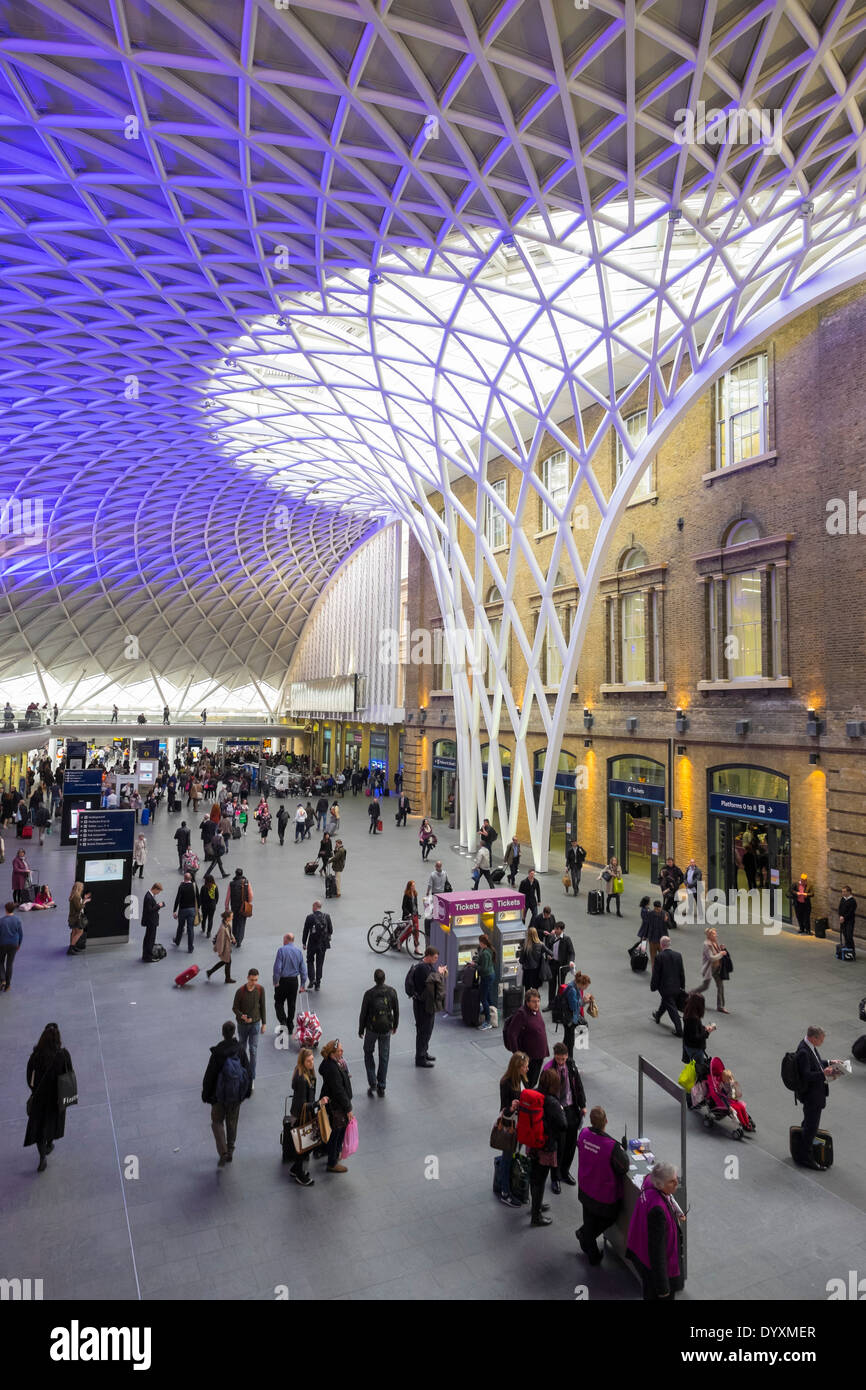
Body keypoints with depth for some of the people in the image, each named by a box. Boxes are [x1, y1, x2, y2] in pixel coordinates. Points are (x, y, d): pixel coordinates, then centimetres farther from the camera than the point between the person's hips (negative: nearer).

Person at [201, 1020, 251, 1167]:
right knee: (232, 1122, 20)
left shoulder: (217, 1053, -20)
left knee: (217, 1122, 14)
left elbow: (209, 1075, -14)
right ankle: (230, 1151, 31)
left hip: (220, 1095, -3)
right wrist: (245, 1093, 12)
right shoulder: (240, 1051, -11)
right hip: (237, 1095, 3)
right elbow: (247, 1073, -2)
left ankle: (223, 1152, 3)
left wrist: (206, 1094, 0)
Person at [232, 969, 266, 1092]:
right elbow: (234, 1008, -10)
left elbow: (262, 1007, -1)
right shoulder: (241, 991, -20)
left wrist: (264, 1023, 2)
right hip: (242, 1024, -1)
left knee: (253, 1051, -2)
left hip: (255, 1023, 1)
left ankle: (252, 1079, 6)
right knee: (242, 1048, 17)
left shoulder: (260, 989, -12)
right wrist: (242, 1016, -29)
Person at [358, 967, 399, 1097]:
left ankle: (372, 1084, 9)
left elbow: (363, 1013, -9)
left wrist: (361, 1030, 5)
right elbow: (396, 1011, 2)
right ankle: (381, 1087, 17)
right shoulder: (392, 992, -8)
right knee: (384, 1058, 13)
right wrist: (395, 1026, 17)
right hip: (386, 1029, 2)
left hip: (372, 1029, -2)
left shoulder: (369, 994, -16)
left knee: (368, 1053, 18)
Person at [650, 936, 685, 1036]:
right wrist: (682, 986, 13)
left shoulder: (659, 957, -19)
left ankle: (679, 1030, -1)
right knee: (665, 1002, 27)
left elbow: (655, 974, -13)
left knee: (672, 1008, 0)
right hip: (676, 986, 6)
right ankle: (657, 1017, 49)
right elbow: (682, 972, 3)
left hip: (665, 987, -6)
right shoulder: (678, 955, -4)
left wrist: (653, 986, 1)